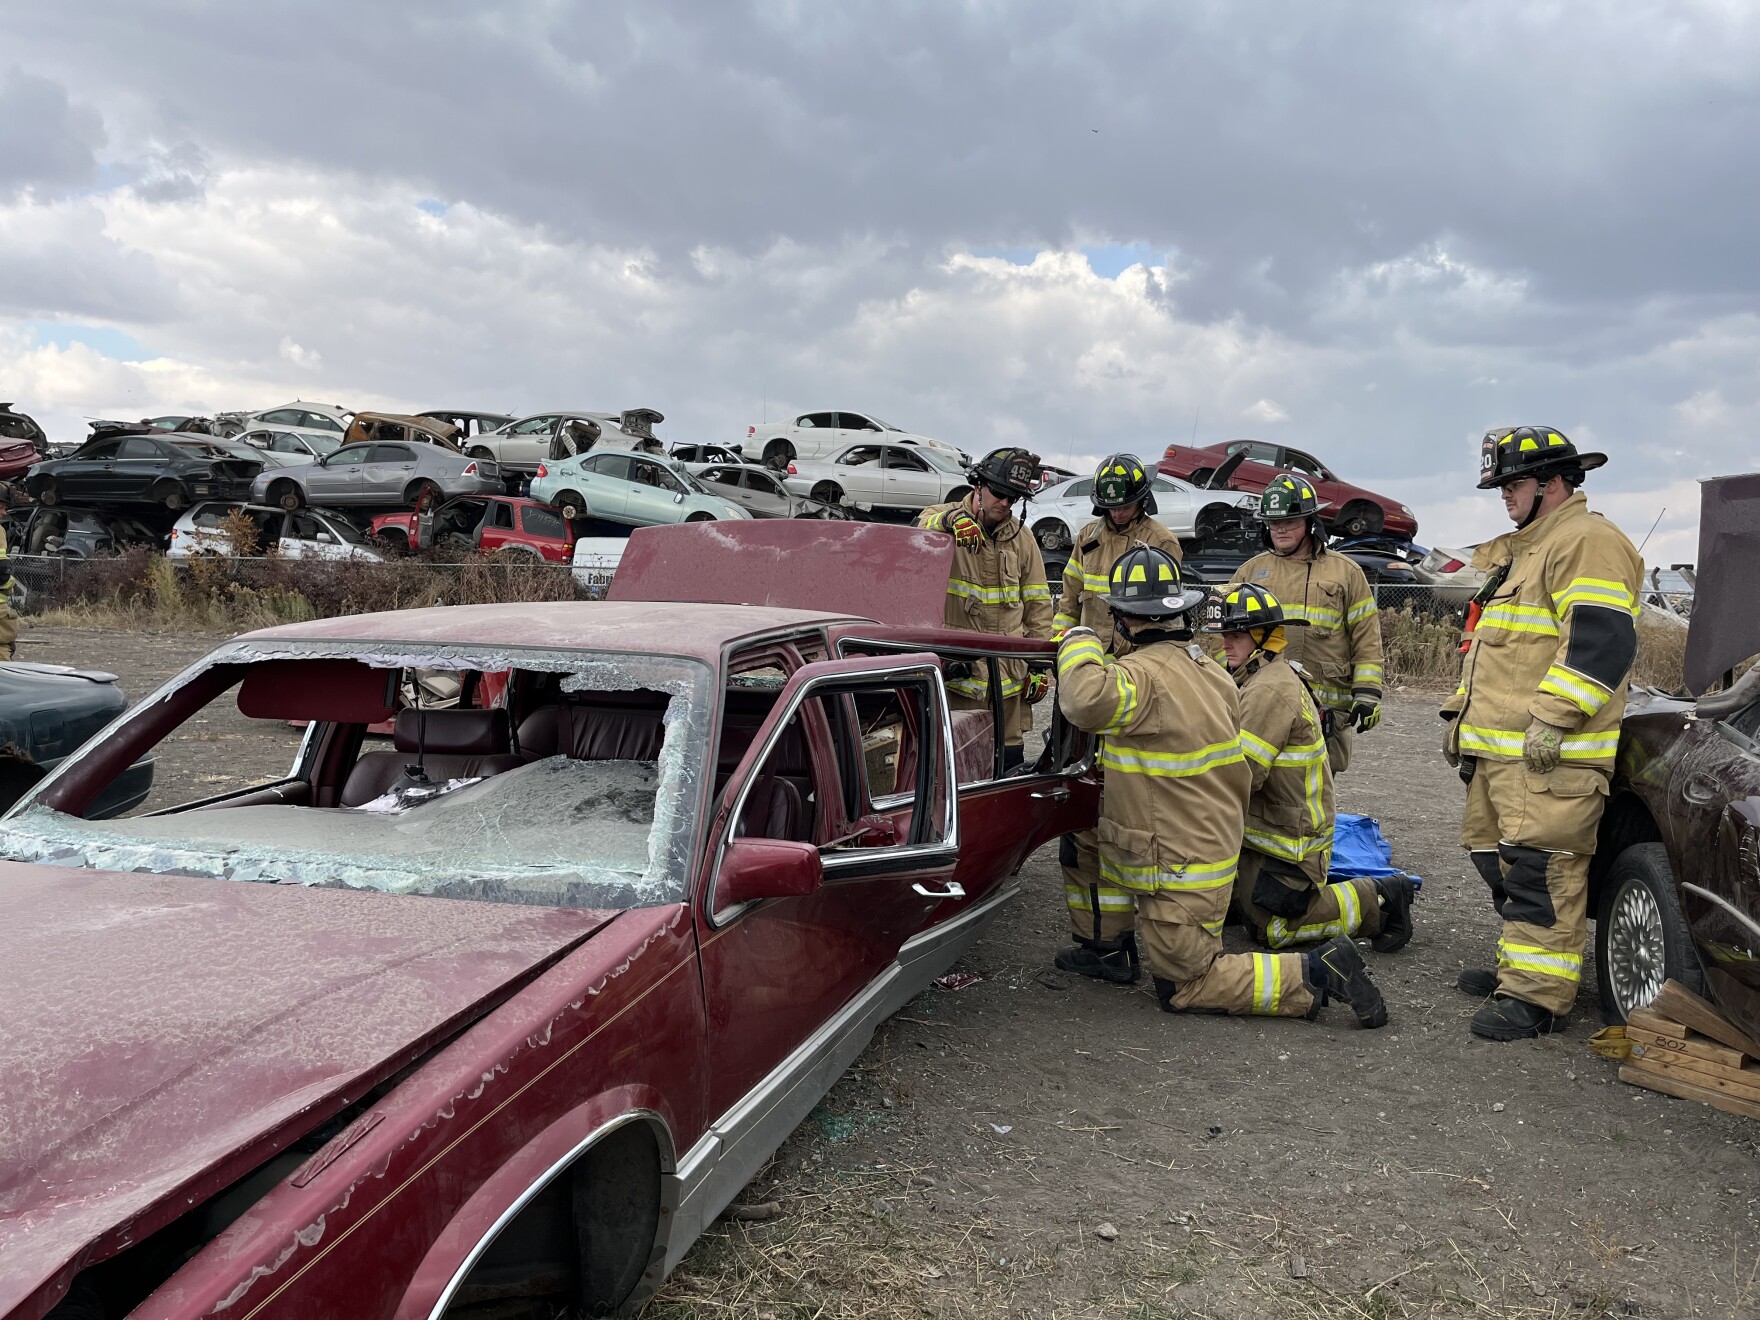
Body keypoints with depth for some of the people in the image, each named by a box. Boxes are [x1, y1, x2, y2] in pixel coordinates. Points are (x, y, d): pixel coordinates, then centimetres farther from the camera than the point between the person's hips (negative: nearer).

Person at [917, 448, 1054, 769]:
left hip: (1008, 673, 3)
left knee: (1009, 762, 7)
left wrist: (1040, 664, 9)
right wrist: (951, 519, -44)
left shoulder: (1021, 538, 11)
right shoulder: (940, 518, 1)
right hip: (955, 668, -3)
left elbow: (1038, 603, 14)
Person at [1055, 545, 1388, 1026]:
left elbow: (1087, 701, -43)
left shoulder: (1143, 674, -22)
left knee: (1185, 989, 4)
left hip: (1179, 872, -9)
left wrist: (1080, 644, -23)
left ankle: (1314, 974, -4)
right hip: (1215, 844, 9)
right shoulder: (1213, 673, 6)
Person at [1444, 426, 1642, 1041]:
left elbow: (1601, 640, -20)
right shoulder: (1519, 551, 25)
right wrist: (1461, 714, 27)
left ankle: (1537, 995, -9)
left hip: (1549, 754, -11)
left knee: (1539, 866, -12)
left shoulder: (1588, 542, -9)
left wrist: (1553, 717, -24)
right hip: (1499, 749, 11)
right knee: (1496, 857, 15)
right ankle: (1519, 965, 27)